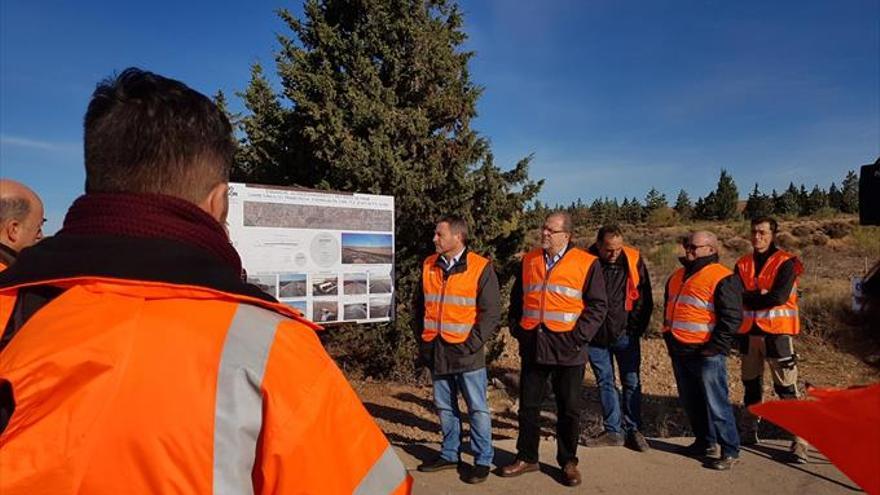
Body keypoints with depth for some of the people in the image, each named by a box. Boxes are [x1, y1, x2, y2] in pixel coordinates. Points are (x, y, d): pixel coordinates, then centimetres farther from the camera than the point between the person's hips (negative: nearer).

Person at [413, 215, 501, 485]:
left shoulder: (481, 268, -8)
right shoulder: (429, 266, 7)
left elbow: (491, 312, -9)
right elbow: (420, 307, 15)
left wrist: (472, 344, -12)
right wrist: (422, 341, 9)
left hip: (466, 352, -5)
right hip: (436, 351, 5)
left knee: (477, 408, 5)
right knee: (444, 407, 16)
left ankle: (483, 460, 20)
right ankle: (450, 454, 32)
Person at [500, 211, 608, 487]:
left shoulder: (586, 263, -4)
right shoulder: (529, 260, 8)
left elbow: (597, 306, -4)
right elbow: (516, 299, 16)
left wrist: (578, 337, -11)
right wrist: (517, 330, 7)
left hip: (567, 349, -3)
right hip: (532, 345, 4)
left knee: (568, 409, 9)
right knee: (528, 405, 12)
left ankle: (568, 462, 26)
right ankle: (526, 458, 27)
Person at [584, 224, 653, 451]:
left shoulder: (633, 260, -8)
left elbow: (645, 297, 2)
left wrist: (637, 327, -1)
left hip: (625, 334, 0)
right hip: (596, 336, 1)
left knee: (632, 382, 6)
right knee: (605, 383, 10)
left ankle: (633, 430, 20)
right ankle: (613, 431, 21)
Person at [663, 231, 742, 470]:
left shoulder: (722, 278, -11)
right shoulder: (677, 277, 15)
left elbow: (732, 318, -14)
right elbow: (669, 310, 25)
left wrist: (715, 348, -15)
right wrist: (670, 339, 19)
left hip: (707, 353, -8)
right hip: (679, 352, 8)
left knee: (715, 403, -2)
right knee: (690, 401, 16)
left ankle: (730, 451, 11)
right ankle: (705, 441, 32)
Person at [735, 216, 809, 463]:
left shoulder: (786, 262, -7)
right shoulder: (743, 264, 8)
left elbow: (779, 297, -19)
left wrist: (749, 298, -9)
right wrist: (762, 295, -15)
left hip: (776, 332, -5)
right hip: (749, 332, 5)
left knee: (786, 387, -4)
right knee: (751, 385, 15)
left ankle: (800, 440, 5)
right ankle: (749, 432, 27)